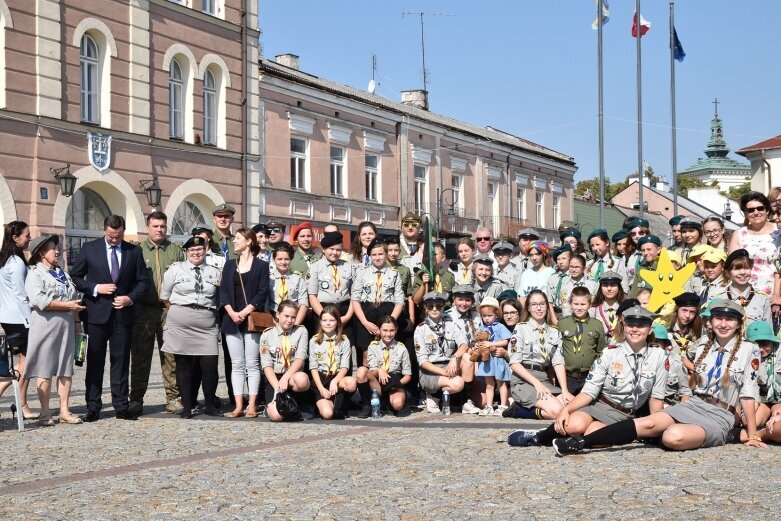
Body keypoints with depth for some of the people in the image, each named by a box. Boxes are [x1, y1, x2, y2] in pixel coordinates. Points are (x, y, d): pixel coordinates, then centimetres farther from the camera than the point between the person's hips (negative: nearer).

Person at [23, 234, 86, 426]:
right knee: (45, 371, -3)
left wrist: (77, 307, 5)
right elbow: (39, 300, -17)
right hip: (46, 326, -7)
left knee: (66, 370, 5)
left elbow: (75, 296, 23)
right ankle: (45, 413, 2)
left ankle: (64, 411, 9)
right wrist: (68, 305, -14)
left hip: (66, 327, 7)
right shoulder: (35, 274, -4)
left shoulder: (62, 274, 20)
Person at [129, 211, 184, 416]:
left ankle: (173, 398, 8)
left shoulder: (176, 251, 10)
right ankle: (136, 400, 9)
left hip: (170, 309, 1)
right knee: (140, 355, 3)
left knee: (171, 356, 2)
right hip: (144, 310, -1)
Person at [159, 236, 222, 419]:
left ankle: (210, 404, 6)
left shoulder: (214, 272, 13)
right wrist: (177, 312, 10)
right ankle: (187, 406, 8)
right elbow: (165, 297, 12)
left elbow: (219, 299, 19)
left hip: (206, 325, 1)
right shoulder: (175, 269, 7)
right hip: (180, 324, -1)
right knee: (183, 364, 1)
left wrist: (212, 313, 10)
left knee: (210, 364, -8)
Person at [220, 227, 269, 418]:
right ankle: (238, 406, 3)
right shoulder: (230, 265, 15)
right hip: (232, 320, 4)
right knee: (236, 364, 3)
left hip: (252, 320, -4)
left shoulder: (261, 265, 3)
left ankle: (252, 405, -1)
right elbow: (224, 291, 7)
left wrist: (245, 312, -14)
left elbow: (262, 292, -5)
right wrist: (232, 313, -8)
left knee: (252, 364, -3)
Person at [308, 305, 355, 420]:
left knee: (351, 383, -37)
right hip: (320, 379, -1)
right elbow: (313, 367, 0)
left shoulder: (344, 341, 6)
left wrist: (334, 382, -22)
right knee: (327, 414, -25)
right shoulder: (314, 341, 5)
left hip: (338, 377, 1)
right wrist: (321, 388, -13)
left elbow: (344, 367, -2)